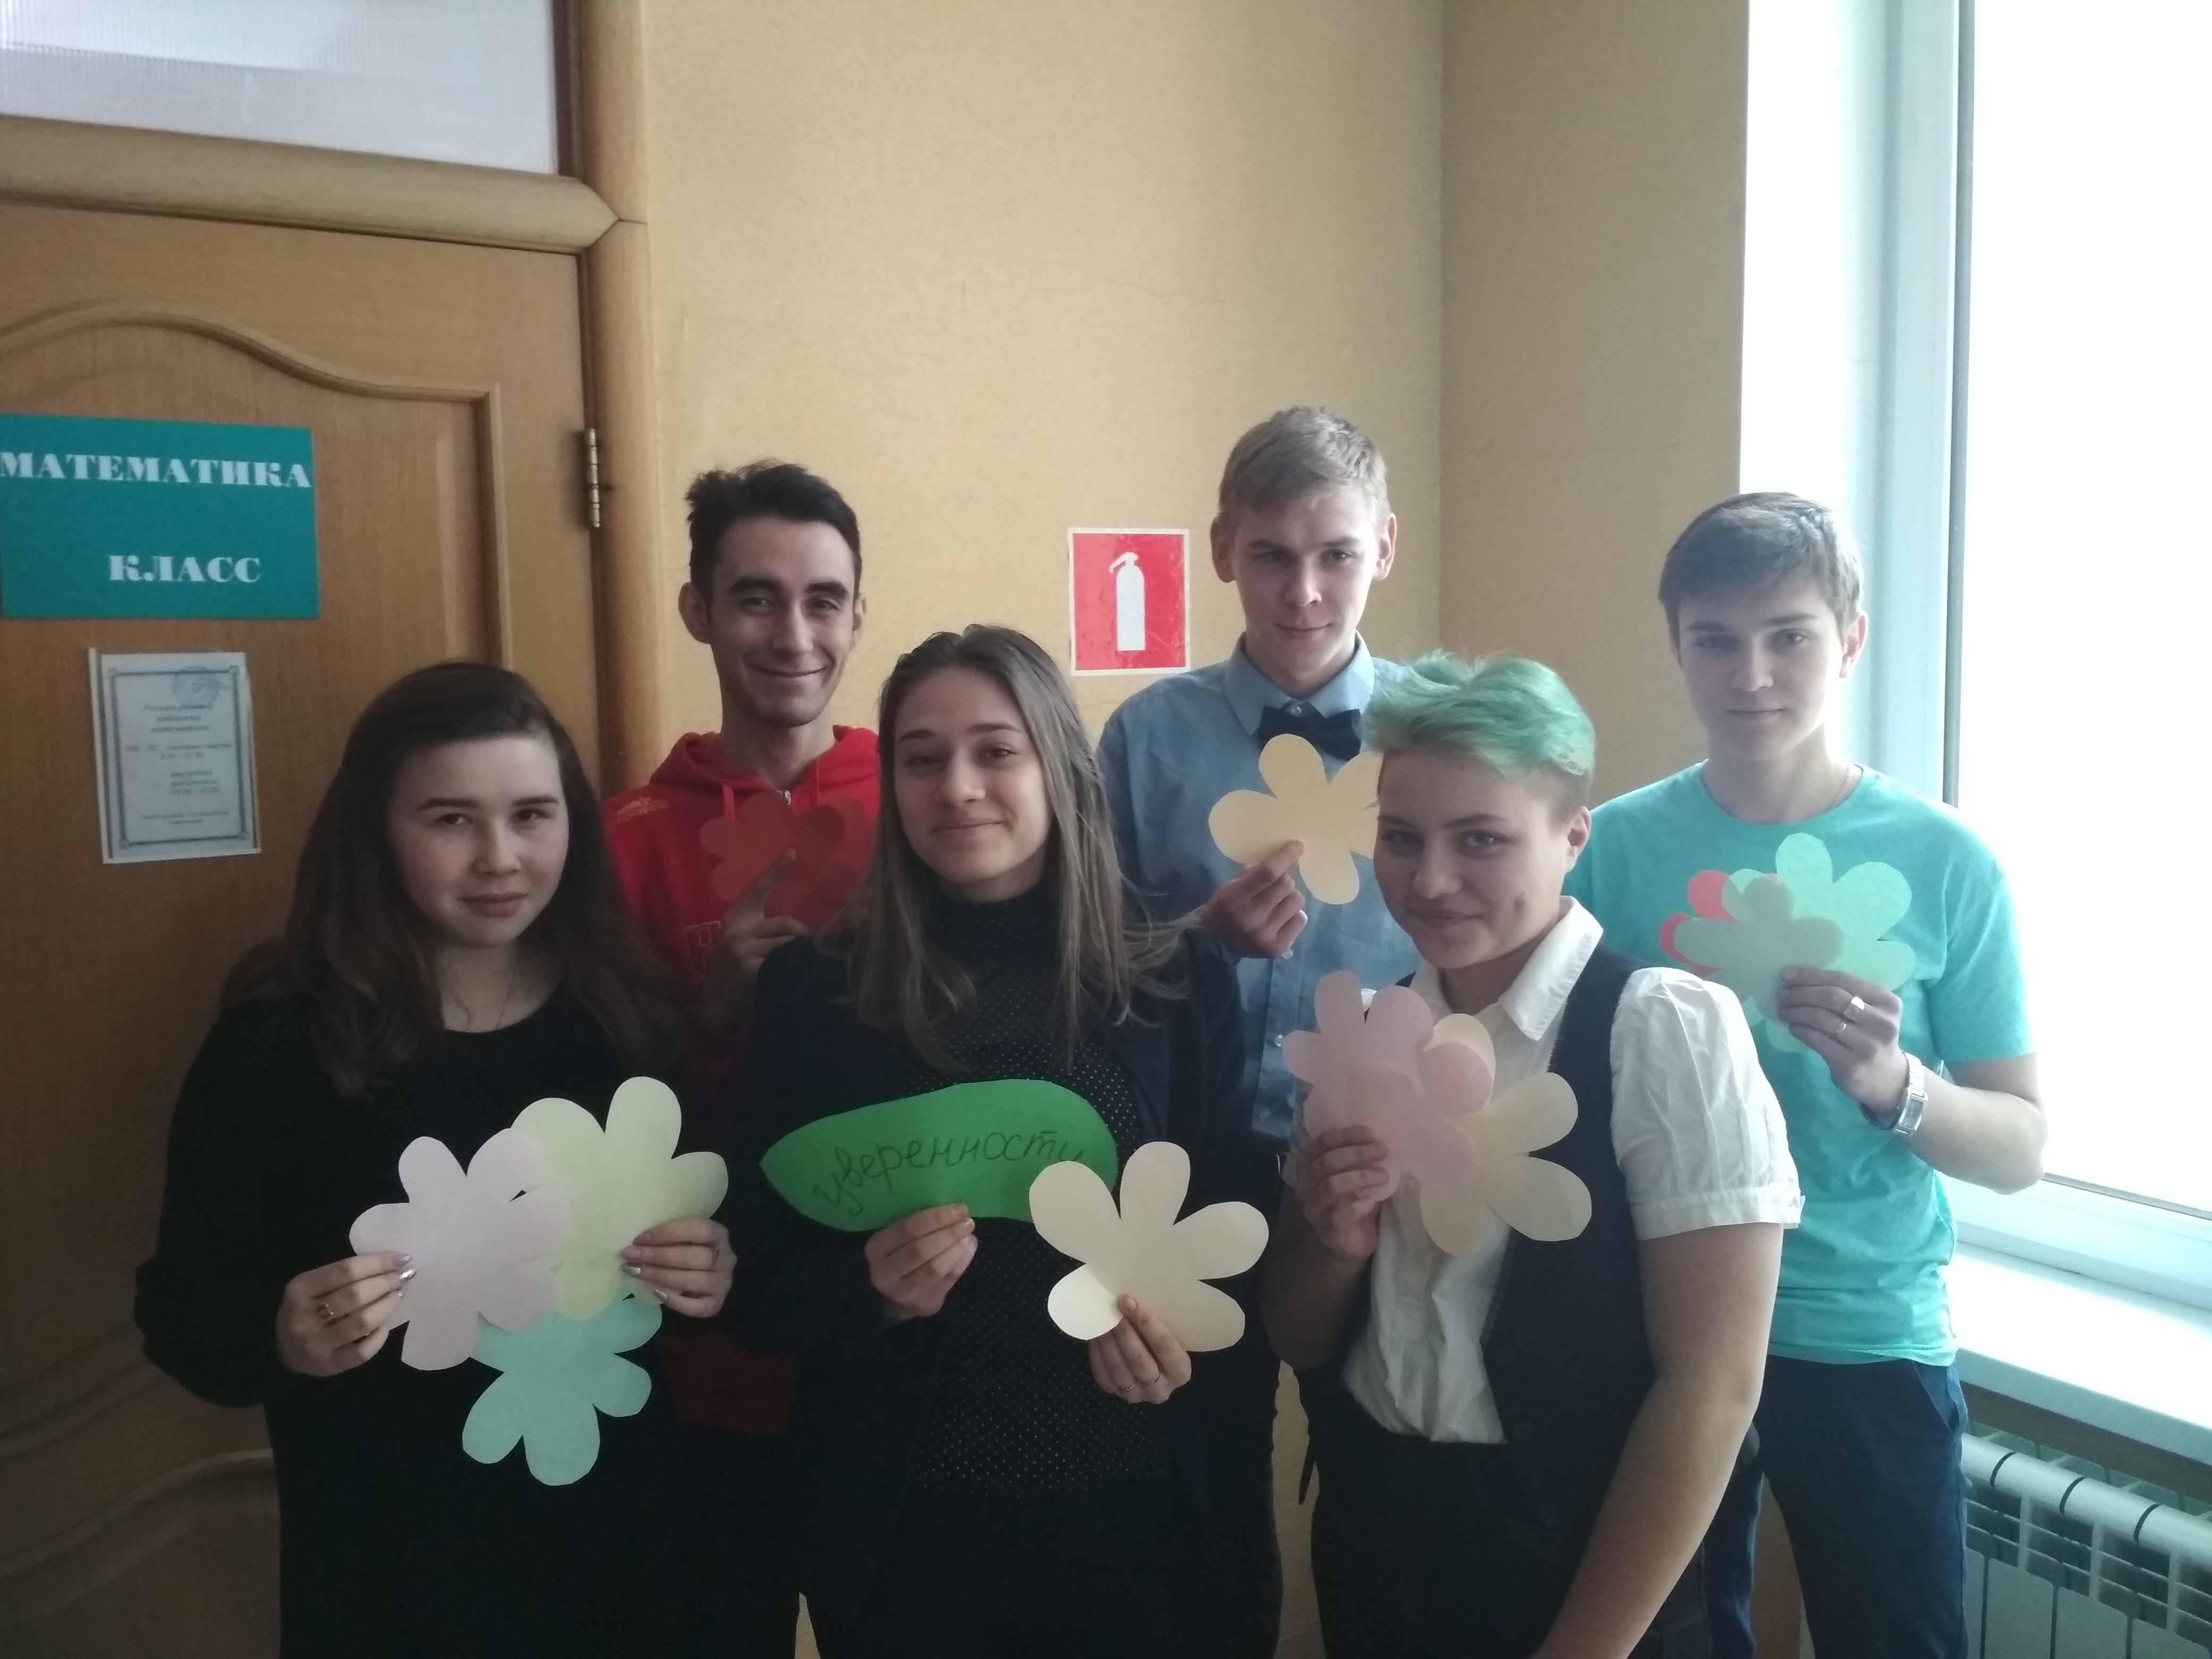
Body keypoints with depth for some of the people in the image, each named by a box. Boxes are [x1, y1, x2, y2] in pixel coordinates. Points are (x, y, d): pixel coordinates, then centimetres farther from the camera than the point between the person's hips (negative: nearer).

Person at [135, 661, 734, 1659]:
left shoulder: (636, 1021, -4)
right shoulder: (279, 1042, -12)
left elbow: (714, 1240, 4)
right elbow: (181, 1310, -10)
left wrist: (713, 1278, -17)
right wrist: (283, 1340, -29)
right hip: (388, 1566, -2)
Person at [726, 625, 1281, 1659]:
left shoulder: (1181, 983, -3)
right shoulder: (814, 992, -4)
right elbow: (762, 1266, -2)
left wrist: (1188, 1340, -18)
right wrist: (873, 1290, -21)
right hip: (905, 1525, 0)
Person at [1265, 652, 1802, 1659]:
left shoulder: (1667, 1030, -16)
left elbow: (1711, 1384, -16)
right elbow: (1298, 1340, 7)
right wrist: (1334, 1245, -14)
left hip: (1575, 1564, -5)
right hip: (1371, 1536, 5)